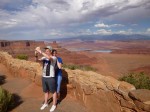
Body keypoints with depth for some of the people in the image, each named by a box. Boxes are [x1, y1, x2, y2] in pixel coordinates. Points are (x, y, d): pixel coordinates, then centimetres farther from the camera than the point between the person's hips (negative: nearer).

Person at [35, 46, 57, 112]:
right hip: (44, 77, 6)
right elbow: (37, 60, -10)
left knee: (53, 91, 10)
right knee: (46, 91, 21)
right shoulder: (44, 57, 4)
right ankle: (45, 103, 39)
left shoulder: (54, 58, -14)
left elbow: (49, 58, -36)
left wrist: (40, 52, -36)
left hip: (51, 78, -6)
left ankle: (54, 105, 26)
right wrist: (36, 54, -28)